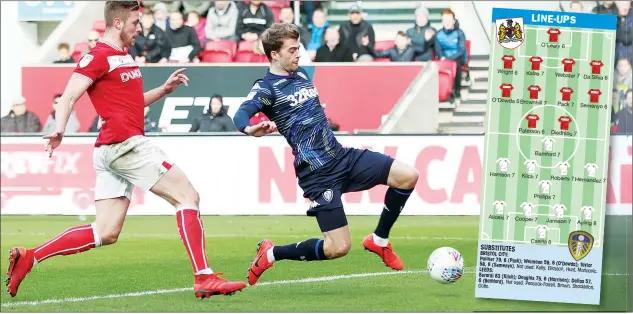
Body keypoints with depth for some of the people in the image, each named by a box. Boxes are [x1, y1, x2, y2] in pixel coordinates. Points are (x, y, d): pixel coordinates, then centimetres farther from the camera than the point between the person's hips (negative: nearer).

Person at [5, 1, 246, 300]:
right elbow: (69, 97, -15)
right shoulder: (99, 56, -8)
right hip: (125, 143, -10)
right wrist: (59, 130, -31)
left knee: (105, 233, 6)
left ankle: (27, 258, 6)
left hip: (111, 152, 10)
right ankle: (204, 278, -15)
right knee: (187, 195, -10)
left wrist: (164, 89, 18)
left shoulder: (124, 57, 22)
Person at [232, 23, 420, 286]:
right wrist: (250, 129, -49)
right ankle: (270, 254, 9)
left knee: (408, 176, -7)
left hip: (342, 155, 7)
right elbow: (240, 115, -29)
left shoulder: (301, 74, 14)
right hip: (318, 173, -7)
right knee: (339, 247, -12)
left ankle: (379, 240, 12)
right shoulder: (266, 88, -10)